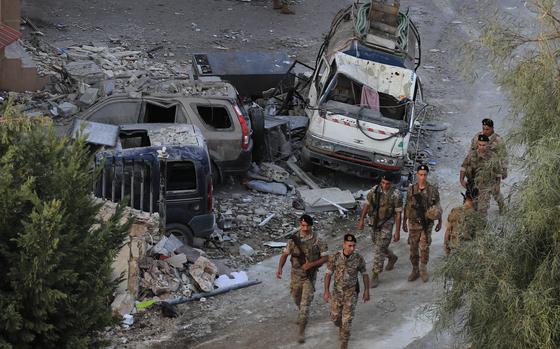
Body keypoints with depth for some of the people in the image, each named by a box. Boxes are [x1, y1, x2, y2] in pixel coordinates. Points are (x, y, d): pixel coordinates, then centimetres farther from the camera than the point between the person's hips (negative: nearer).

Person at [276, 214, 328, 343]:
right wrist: (279, 268, -20)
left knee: (305, 304, -11)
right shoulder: (294, 239, -7)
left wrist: (311, 264, -25)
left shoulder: (317, 240, -14)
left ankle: (301, 331, -3)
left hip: (310, 276, -4)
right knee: (296, 299, 25)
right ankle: (303, 313, 59)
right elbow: (285, 255, -3)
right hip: (296, 274, 4)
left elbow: (325, 258, -11)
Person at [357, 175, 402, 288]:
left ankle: (375, 276, -3)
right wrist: (361, 220, 3)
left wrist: (397, 232, -11)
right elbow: (367, 205, 5)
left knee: (379, 249, -10)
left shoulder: (395, 195, -18)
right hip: (375, 223, 5)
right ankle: (392, 257, 51)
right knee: (378, 246, 21)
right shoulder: (375, 190, -6)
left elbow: (398, 214, -13)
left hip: (387, 224, -5)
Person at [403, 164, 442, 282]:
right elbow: (407, 207, 7)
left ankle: (423, 269, 12)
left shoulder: (433, 190, -4)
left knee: (424, 247, -7)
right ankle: (415, 270, 20)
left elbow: (438, 207, 4)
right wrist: (404, 222, 8)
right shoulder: (411, 189, 0)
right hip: (413, 223, 2)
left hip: (427, 223, -2)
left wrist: (440, 222, 7)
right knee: (413, 248, 7)